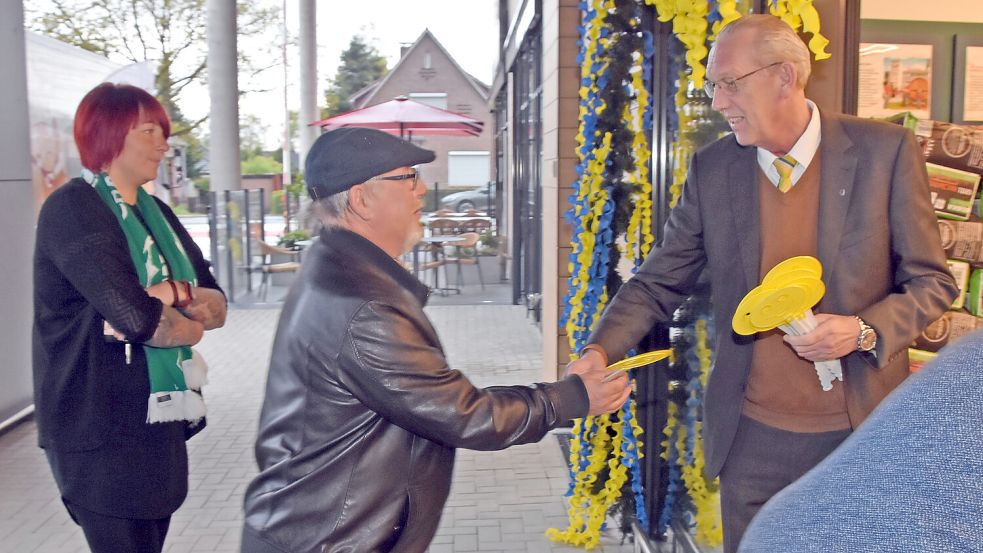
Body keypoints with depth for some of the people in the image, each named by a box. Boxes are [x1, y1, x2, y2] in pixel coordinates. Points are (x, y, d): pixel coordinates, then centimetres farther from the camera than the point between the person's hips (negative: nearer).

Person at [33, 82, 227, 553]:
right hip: (102, 429, -7)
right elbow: (136, 316, -24)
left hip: (161, 420, 7)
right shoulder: (71, 209, -12)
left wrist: (177, 293, -14)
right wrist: (190, 327, -5)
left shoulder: (158, 213, 12)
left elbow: (218, 307, 6)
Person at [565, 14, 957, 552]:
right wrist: (598, 351, -17)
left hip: (861, 429, -1)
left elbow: (932, 281, -1)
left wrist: (865, 331, -20)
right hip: (752, 436, 1)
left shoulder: (885, 151, -8)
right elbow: (656, 285, 0)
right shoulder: (711, 170, -3)